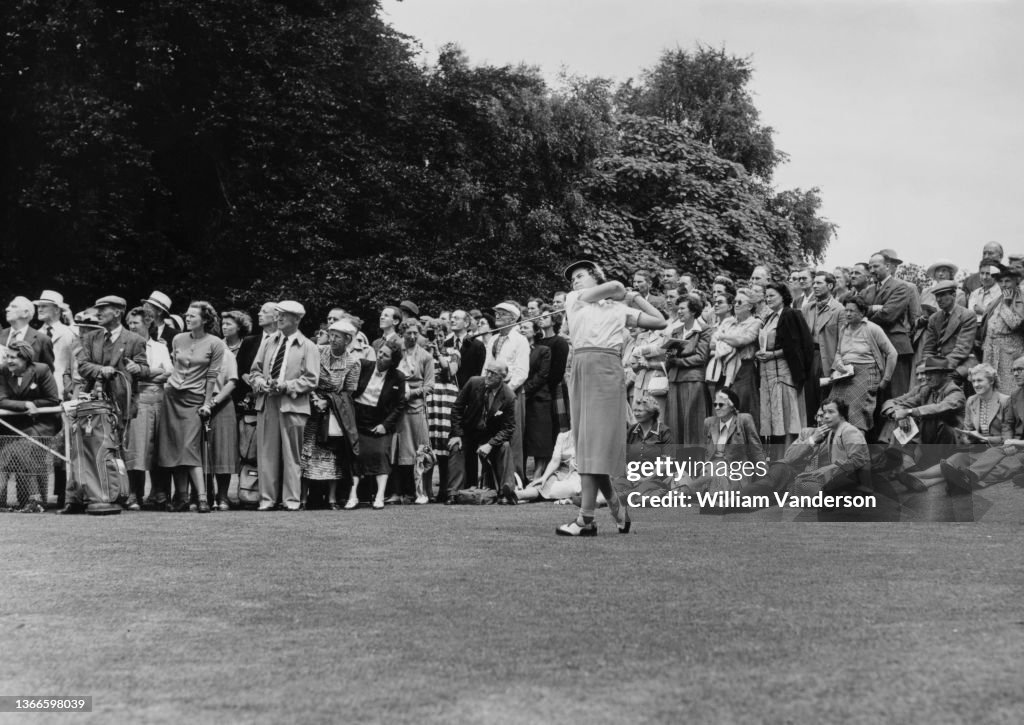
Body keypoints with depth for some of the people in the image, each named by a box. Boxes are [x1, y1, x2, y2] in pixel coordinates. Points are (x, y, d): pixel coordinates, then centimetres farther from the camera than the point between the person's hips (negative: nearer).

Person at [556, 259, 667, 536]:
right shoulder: (573, 299, 19)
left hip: (607, 368, -3)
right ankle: (617, 508, 14)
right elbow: (615, 286, 6)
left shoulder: (619, 309, 18)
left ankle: (586, 518, -14)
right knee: (586, 443, 2)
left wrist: (635, 298, 23)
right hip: (581, 367, 3)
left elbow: (660, 322, 18)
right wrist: (626, 295, 25)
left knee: (596, 441, -10)